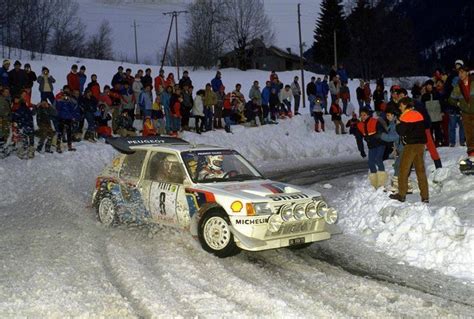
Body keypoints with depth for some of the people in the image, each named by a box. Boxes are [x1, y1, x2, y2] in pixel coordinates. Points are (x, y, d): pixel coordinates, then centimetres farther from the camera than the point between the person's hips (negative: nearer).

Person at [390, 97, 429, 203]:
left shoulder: (406, 116, -11)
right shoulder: (418, 114, 13)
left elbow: (400, 131, -14)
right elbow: (423, 129, 18)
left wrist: (398, 124, 4)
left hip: (410, 145, -7)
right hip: (421, 144, 7)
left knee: (404, 169, 3)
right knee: (420, 170, 8)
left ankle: (401, 194, 6)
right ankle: (425, 196, 5)